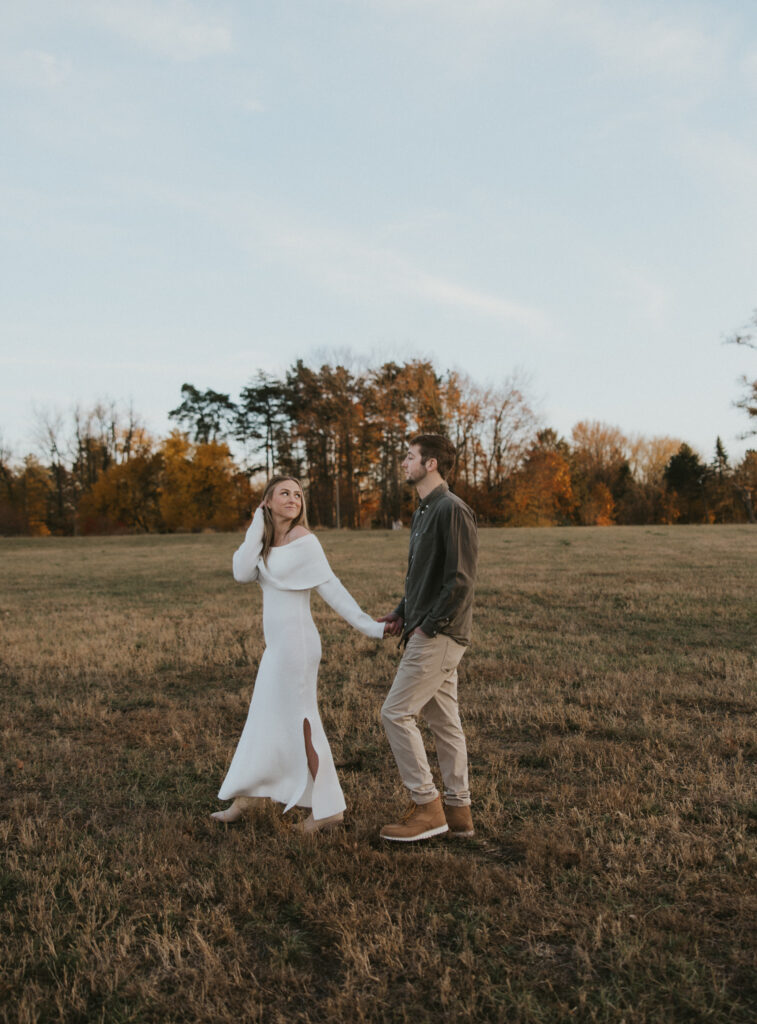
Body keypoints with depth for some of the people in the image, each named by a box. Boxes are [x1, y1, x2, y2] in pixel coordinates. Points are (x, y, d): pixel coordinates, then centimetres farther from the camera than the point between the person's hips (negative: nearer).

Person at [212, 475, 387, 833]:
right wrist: (258, 526, -7)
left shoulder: (304, 541, -13)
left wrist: (369, 626, -18)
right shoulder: (267, 542, 9)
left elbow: (332, 589, -14)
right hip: (277, 644, 8)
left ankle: (328, 808, 14)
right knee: (266, 720, 19)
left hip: (295, 642, -8)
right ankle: (245, 797, 35)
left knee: (299, 725, 1)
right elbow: (242, 573, -6)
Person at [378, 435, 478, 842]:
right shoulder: (424, 511, 16)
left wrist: (429, 625, -17)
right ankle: (457, 809, 21)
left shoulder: (452, 510, -15)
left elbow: (460, 580, -20)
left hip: (439, 635, -10)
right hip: (427, 631, 10)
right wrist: (403, 611, 10)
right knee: (443, 720, 12)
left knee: (396, 712, -7)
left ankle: (426, 806, 3)